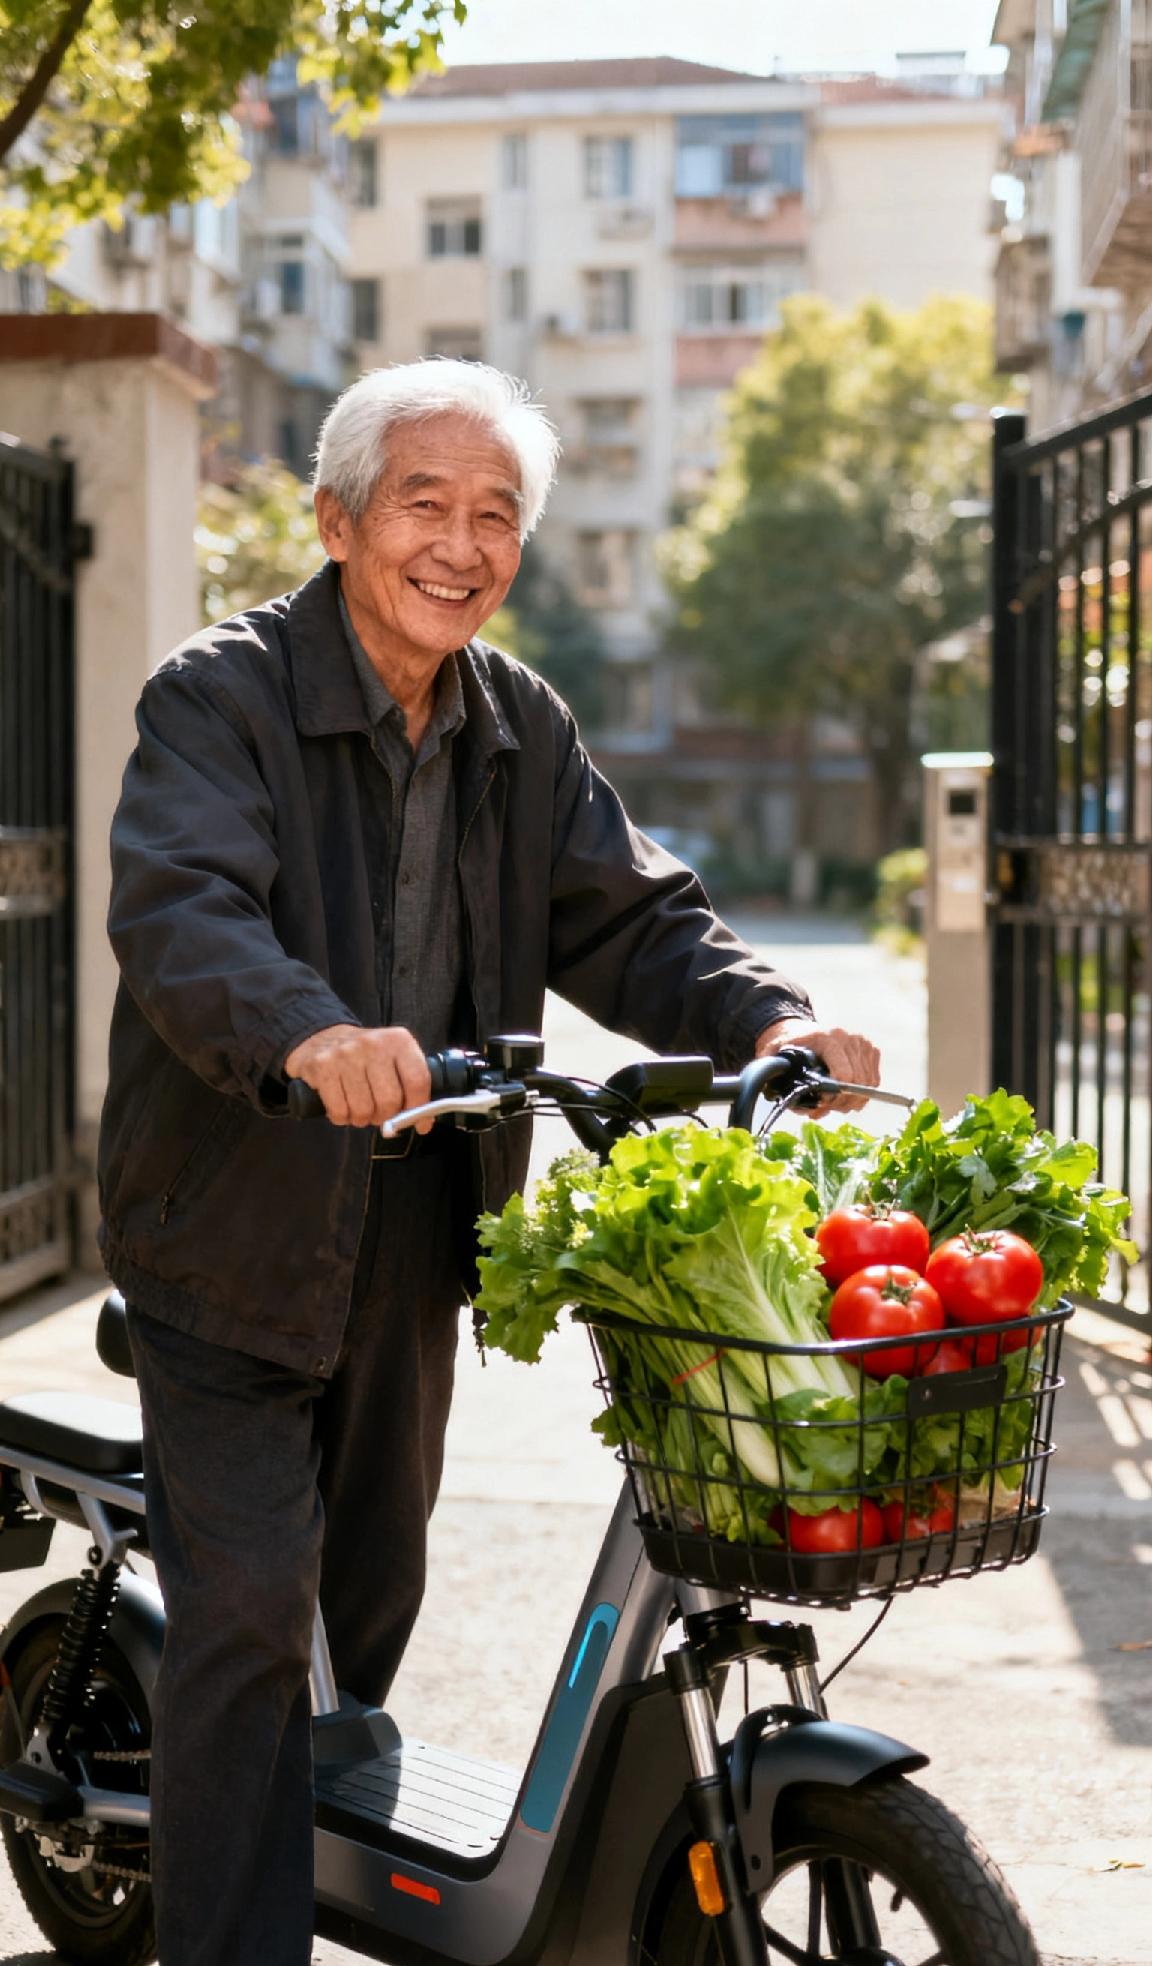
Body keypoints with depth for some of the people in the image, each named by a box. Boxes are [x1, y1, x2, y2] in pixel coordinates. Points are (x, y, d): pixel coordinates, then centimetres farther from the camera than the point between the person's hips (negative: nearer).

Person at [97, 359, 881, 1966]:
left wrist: (765, 1018, -17)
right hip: (230, 1245, -6)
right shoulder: (220, 695, -15)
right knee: (248, 1613, -11)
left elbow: (628, 917, 2)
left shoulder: (521, 730, 6)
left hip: (411, 1253, 7)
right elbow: (176, 905, -31)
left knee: (376, 1600, 22)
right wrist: (303, 1032, -51)